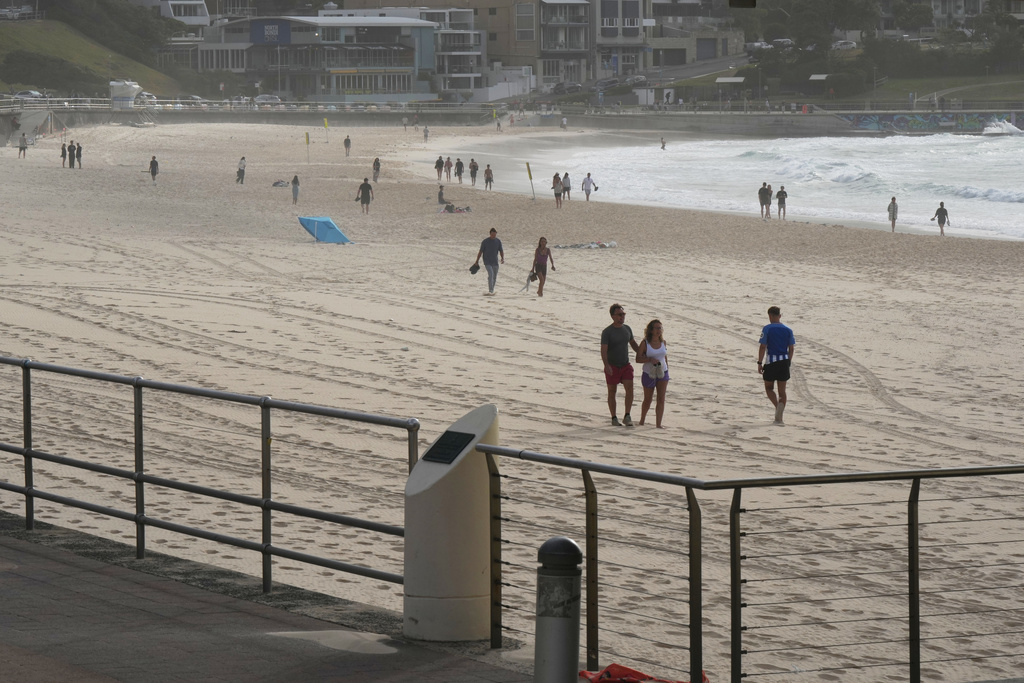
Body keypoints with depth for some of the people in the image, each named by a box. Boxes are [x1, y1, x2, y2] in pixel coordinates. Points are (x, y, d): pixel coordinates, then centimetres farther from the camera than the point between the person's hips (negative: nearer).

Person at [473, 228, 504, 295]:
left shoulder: (498, 241, 4)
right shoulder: (485, 241, -6)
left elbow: (501, 251, 8)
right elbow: (480, 251, -1)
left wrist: (503, 258, -11)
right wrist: (477, 261, 2)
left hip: (495, 262, 4)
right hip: (487, 261, -4)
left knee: (494, 277, 7)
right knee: (490, 274, -22)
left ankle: (492, 291, 21)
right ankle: (490, 291, -27)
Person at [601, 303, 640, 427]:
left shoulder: (627, 329, 5)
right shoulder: (607, 332, -12)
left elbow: (634, 344, 20)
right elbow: (603, 351, -20)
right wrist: (606, 365, -35)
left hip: (626, 365, 4)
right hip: (612, 367, -4)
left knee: (629, 388, -12)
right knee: (612, 392, 6)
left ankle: (627, 417, -9)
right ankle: (614, 418, 17)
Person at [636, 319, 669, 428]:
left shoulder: (663, 342, 4)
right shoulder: (645, 342, -8)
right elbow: (638, 359, -10)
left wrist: (666, 372, 15)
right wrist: (650, 359, -25)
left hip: (662, 374, 2)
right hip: (649, 374, -2)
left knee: (661, 399, -9)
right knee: (648, 399, 11)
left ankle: (658, 424, -10)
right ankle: (642, 421, 32)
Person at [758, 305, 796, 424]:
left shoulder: (767, 329, -7)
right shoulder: (788, 330, 5)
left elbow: (762, 347, -10)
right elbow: (791, 349, 7)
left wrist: (759, 363, -6)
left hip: (771, 362, -3)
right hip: (784, 361, 3)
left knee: (769, 388, 12)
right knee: (782, 390, 9)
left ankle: (778, 407, -14)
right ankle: (779, 416, 3)